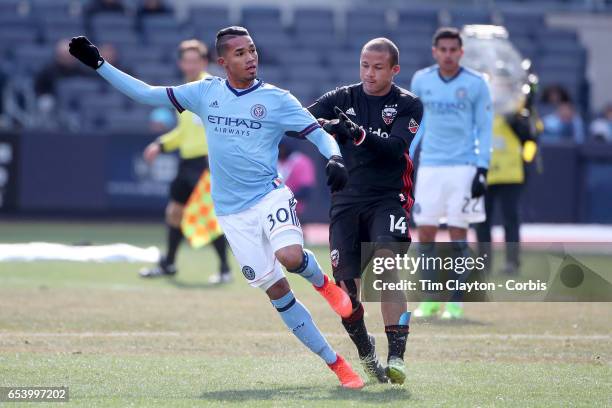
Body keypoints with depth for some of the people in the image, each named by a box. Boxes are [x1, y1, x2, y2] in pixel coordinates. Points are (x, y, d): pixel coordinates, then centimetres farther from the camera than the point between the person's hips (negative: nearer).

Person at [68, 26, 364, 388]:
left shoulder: (276, 99, -3)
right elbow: (146, 94, 10)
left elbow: (320, 134, -3)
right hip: (233, 212, 3)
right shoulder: (205, 93, 5)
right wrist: (98, 64, 6)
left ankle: (322, 281, 4)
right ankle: (337, 364, 7)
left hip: (270, 196, -3)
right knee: (276, 290, -1)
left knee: (290, 256, -33)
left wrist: (334, 158, -25)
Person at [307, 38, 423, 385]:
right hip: (346, 201, 3)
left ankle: (396, 356, -24)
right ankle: (366, 352, 20)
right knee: (345, 290, -3)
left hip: (387, 200, -3)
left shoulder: (408, 105, 1)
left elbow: (395, 147, -16)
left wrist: (359, 133, -30)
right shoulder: (342, 99, 8)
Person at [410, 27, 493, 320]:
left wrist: (482, 169, -7)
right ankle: (431, 299, 9)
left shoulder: (476, 84, -3)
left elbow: (485, 128, 0)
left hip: (463, 167, -3)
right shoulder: (421, 81, 5)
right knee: (425, 232, -1)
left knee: (458, 232, -2)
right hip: (429, 165, 3)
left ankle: (455, 302, 5)